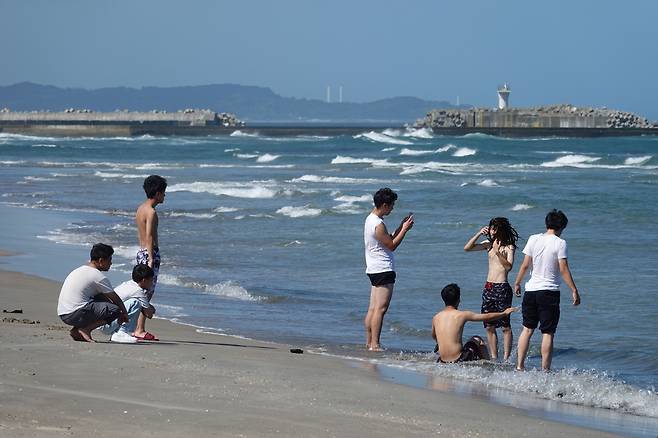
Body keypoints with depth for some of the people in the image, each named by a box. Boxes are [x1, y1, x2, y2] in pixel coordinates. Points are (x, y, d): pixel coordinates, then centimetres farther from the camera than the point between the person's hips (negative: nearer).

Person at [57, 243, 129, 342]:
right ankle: (85, 329, -10)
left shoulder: (80, 270, 22)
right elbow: (115, 298, 1)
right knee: (114, 309, -10)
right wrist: (124, 313, 19)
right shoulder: (98, 276, -7)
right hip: (76, 315, -9)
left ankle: (77, 330, 13)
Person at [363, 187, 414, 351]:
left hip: (374, 269, 11)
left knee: (373, 308, 10)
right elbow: (392, 245, -13)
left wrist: (401, 226, 15)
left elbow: (388, 240, 20)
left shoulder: (370, 219, 14)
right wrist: (405, 229, -6)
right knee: (380, 308, -11)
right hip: (383, 269, -11)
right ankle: (375, 344, -13)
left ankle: (369, 343, 11)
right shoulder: (378, 224, -19)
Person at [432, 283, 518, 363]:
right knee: (477, 340, 23)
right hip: (458, 360, -4)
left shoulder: (436, 318, 5)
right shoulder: (462, 315, -7)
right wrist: (504, 313, 20)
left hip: (442, 362, 4)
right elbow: (487, 317, 4)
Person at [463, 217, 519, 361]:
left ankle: (506, 359, -4)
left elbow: (509, 266, -18)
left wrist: (498, 252, -26)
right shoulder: (489, 244, 12)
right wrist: (479, 234, 1)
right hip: (488, 288, 7)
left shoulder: (508, 247, -6)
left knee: (505, 326, -5)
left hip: (502, 289, -7)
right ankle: (494, 358, 13)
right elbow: (467, 248, 10)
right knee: (489, 326, 7)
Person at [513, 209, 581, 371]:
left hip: (531, 290, 4)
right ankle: (545, 370, 0)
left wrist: (517, 283, 16)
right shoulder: (560, 243, -8)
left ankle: (520, 365, 13)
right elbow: (563, 269, -12)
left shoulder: (533, 239, 2)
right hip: (550, 291, -4)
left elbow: (525, 265, 4)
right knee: (548, 333, 0)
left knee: (527, 329, 15)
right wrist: (574, 291, -8)